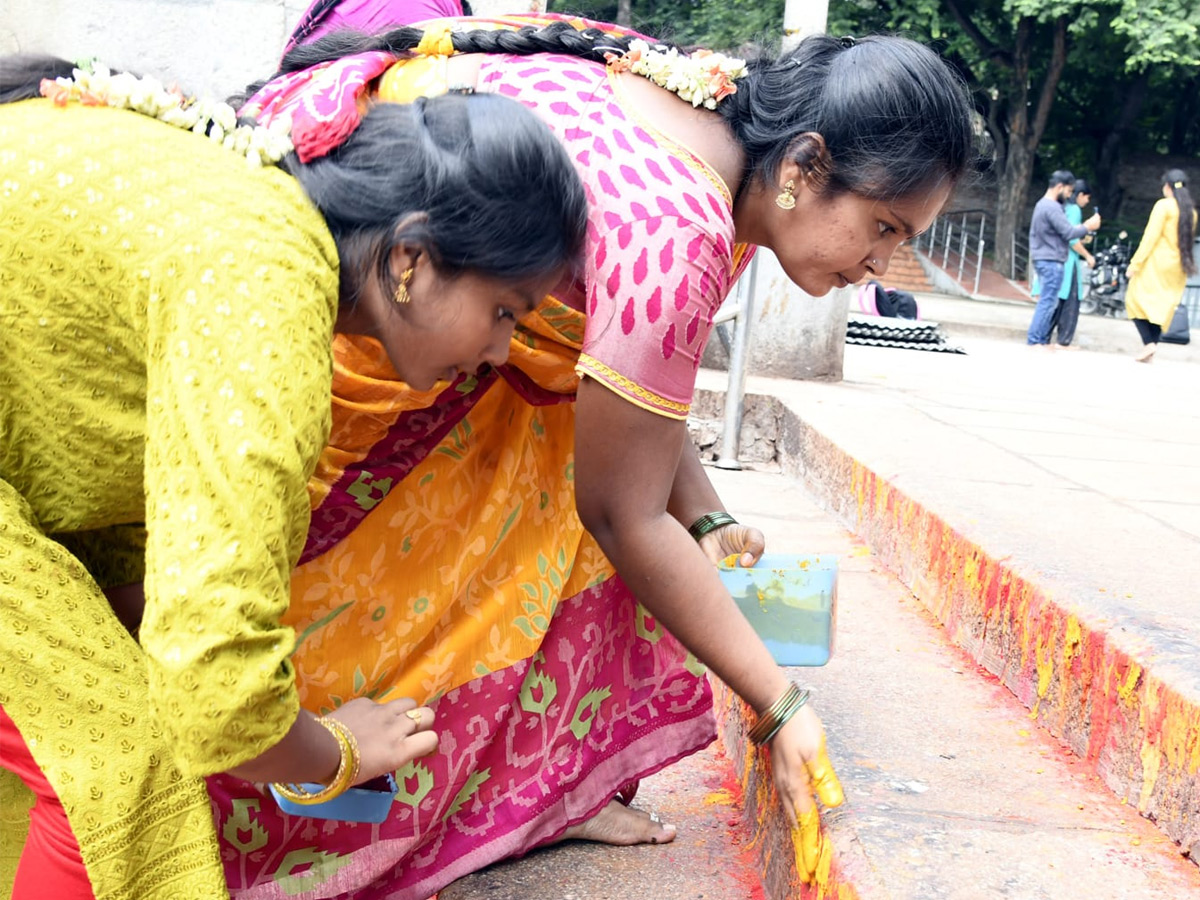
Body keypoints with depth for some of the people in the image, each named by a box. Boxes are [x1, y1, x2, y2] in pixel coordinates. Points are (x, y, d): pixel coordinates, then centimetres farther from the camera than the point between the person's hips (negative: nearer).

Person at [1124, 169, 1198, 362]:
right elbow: (1187, 239, 13)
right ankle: (1151, 348, 5)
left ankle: (1148, 343, -13)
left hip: (1157, 264, -6)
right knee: (1161, 307, 10)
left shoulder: (1164, 205, -10)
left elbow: (1151, 236, -15)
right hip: (1178, 267, 6)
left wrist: (1135, 263, -13)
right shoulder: (1191, 210, 10)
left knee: (1135, 300, 2)